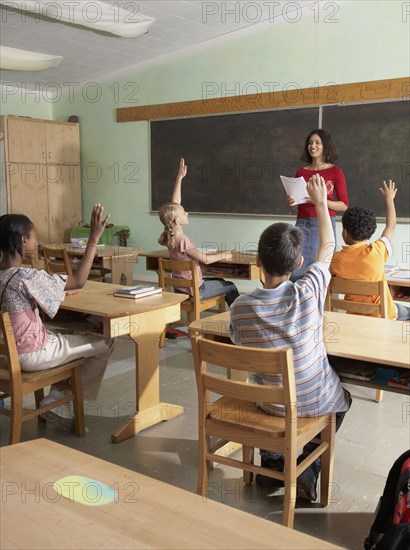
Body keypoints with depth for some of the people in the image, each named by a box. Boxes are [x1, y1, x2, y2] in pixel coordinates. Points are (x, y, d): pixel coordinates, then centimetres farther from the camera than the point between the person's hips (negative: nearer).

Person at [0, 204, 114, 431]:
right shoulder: (27, 277, -27)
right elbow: (78, 281, -22)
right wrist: (94, 238, -23)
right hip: (31, 354, -9)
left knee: (74, 337, 28)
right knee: (104, 344, 6)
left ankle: (57, 400, 22)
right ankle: (58, 403, 16)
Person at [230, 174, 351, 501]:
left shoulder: (241, 307, -21)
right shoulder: (309, 293, -22)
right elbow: (327, 247, -5)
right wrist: (321, 203, 8)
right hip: (317, 401, -1)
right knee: (342, 399, 33)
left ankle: (272, 465, 35)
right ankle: (308, 466, 19)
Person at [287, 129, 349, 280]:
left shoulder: (335, 172, 3)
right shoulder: (301, 172, 13)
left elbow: (344, 205, -1)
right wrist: (291, 201, 0)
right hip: (302, 222, 3)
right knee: (296, 272, -4)